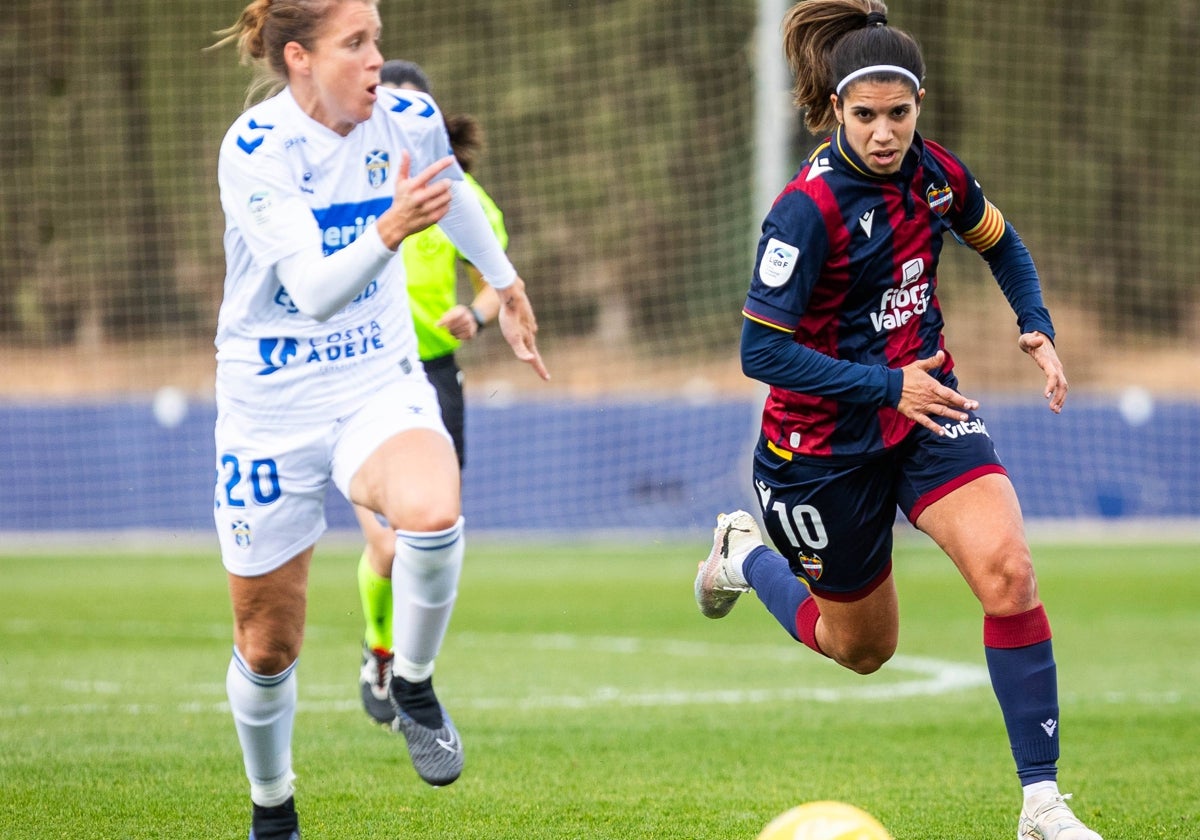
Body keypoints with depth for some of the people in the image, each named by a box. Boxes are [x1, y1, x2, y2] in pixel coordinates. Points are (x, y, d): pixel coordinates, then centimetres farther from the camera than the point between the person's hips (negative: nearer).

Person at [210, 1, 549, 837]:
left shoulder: (408, 121, -6)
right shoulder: (253, 150, -19)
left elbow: (455, 196, 19)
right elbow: (315, 289, -31)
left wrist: (504, 279, 33)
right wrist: (390, 231, -48)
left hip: (381, 388, 2)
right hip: (271, 412, -2)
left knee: (432, 512, -33)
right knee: (268, 648, 7)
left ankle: (413, 685, -6)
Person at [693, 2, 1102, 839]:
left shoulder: (935, 174, -6)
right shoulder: (809, 208, -24)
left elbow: (1002, 243, 16)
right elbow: (762, 351, -24)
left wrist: (1038, 328, 0)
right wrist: (887, 385, -29)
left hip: (925, 408, 4)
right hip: (825, 440, -4)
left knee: (1008, 569, -22)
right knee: (862, 647, 13)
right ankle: (744, 554, 45)